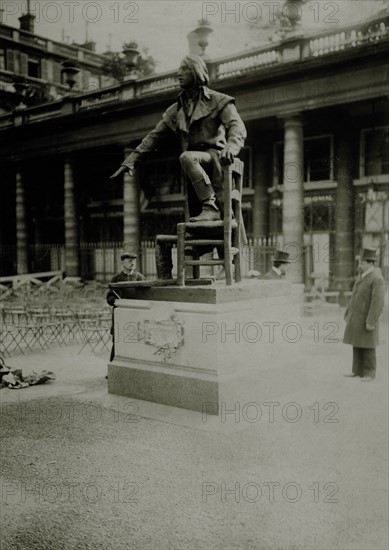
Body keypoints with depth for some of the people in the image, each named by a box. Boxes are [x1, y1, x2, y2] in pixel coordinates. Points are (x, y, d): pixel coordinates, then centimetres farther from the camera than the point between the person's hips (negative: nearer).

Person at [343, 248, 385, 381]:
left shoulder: (377, 279, -18)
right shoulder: (362, 276, 11)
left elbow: (378, 302, -22)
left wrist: (371, 322, -24)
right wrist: (348, 314, 15)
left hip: (367, 319, -8)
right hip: (356, 317, 8)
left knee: (367, 347, 0)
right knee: (357, 345, 11)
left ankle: (369, 373, 11)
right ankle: (358, 371, 18)